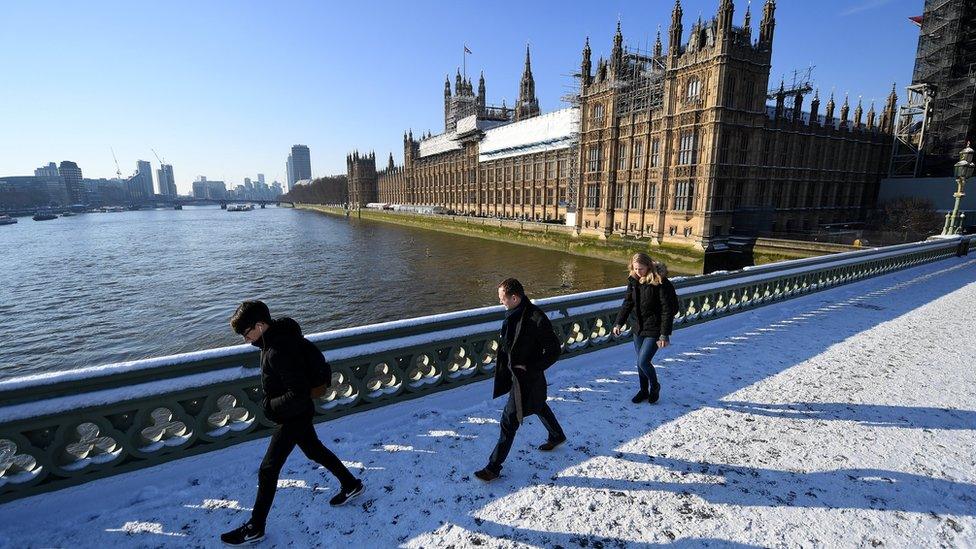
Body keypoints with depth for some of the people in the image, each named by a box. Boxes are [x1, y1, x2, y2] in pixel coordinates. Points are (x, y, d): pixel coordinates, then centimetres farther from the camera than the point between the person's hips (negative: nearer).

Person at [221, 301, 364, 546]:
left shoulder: (279, 351, -32)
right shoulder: (279, 336, -4)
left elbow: (298, 394, -33)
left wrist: (270, 405, -17)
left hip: (293, 416, -10)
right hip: (298, 413, 10)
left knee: (268, 470, 4)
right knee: (313, 450, 24)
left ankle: (254, 528, 24)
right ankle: (352, 484, 40)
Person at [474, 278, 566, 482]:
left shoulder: (537, 319, -28)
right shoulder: (513, 314, -3)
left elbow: (554, 350, -19)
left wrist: (530, 368, -20)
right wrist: (502, 361, 5)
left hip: (526, 377, -9)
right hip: (513, 372, 9)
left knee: (509, 421, 0)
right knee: (538, 406, 29)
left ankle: (494, 467, 15)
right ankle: (557, 436, 55)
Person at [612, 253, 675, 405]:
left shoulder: (660, 282, -18)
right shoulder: (634, 280, 0)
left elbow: (667, 310, -17)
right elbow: (627, 303, 9)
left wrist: (664, 334, -19)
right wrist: (619, 323, 3)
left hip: (654, 330, -6)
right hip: (639, 328, 6)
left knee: (643, 361, -8)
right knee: (640, 362, 14)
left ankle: (655, 386, 22)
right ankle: (644, 391, 34)